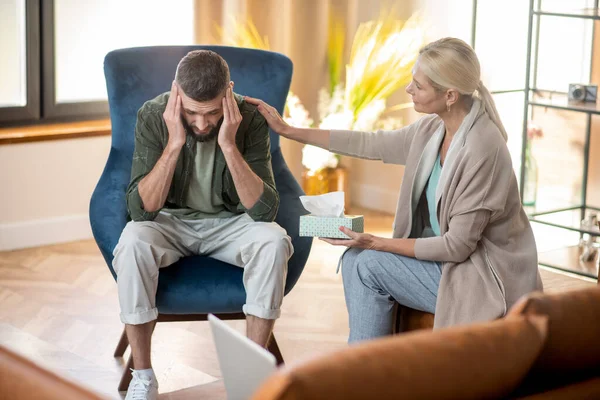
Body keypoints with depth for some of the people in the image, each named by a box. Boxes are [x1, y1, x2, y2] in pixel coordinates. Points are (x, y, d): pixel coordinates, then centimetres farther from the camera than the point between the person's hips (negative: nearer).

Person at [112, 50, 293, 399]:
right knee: (132, 244, -33)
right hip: (170, 221, 0)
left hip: (229, 222, 1)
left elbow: (265, 210, -25)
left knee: (274, 242, -31)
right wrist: (174, 144, -34)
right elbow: (140, 209, -25)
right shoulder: (153, 116, -19)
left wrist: (228, 145, -34)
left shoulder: (250, 119, -19)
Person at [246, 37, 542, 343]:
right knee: (355, 258, -4)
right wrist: (287, 130, 13)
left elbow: (457, 245, -24)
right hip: (448, 253, 8)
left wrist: (376, 243, -20)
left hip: (484, 280, -8)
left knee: (370, 264, -12)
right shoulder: (433, 129, -1)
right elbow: (372, 144, 11)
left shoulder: (481, 148, -27)